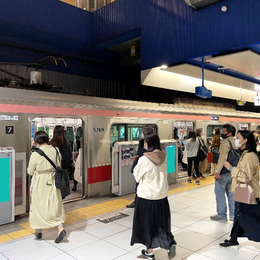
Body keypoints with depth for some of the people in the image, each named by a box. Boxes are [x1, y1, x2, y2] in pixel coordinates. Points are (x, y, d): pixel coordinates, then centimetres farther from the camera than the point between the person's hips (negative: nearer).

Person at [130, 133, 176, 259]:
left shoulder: (144, 160, -20)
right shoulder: (162, 157, -4)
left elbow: (137, 176, -6)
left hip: (147, 197, -5)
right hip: (162, 196, 5)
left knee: (147, 223, 12)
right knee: (161, 222, 19)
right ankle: (170, 244, 6)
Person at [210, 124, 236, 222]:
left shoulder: (225, 142, -15)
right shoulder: (235, 142, 11)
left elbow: (223, 157, -24)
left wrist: (217, 170, -26)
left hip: (223, 173, -8)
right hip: (232, 172, 8)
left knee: (220, 194, 4)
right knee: (231, 194, 15)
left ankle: (221, 215, 12)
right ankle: (233, 215, 22)